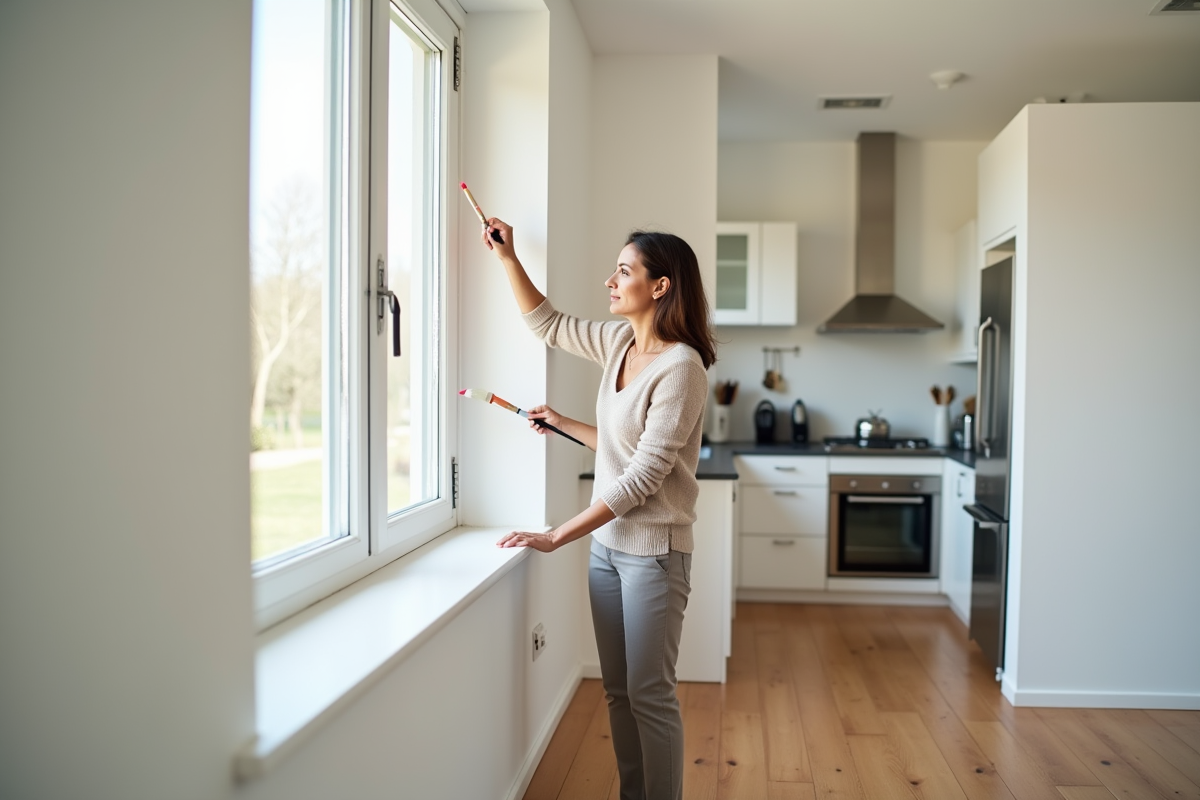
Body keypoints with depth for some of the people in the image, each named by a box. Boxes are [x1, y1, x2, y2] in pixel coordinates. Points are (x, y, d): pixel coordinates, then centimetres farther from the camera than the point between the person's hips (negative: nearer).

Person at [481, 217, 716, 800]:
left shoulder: (681, 366, -18)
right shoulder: (619, 342, 5)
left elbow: (643, 476, -21)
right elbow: (547, 324, 22)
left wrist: (557, 537, -19)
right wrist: (507, 258, 12)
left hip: (652, 549, -8)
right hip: (606, 543, 8)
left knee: (649, 696, 2)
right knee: (618, 689, 16)